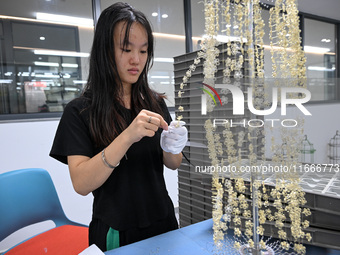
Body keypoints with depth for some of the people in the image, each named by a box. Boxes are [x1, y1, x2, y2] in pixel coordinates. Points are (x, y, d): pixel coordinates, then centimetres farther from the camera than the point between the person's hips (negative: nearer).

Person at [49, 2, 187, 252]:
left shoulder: (155, 102, -2)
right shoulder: (80, 111, -13)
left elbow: (173, 164, 2)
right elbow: (81, 184, -21)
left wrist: (172, 148, -20)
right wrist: (127, 137, -34)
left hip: (162, 221, 4)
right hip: (116, 232, -3)